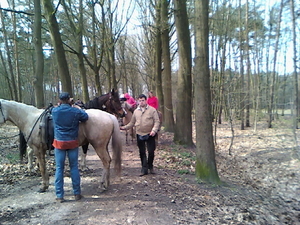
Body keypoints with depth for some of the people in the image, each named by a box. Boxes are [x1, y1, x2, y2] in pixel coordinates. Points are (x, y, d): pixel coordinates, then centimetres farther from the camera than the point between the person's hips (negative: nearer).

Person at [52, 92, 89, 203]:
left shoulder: (54, 111, -4)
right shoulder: (75, 111, -8)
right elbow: (85, 117, 6)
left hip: (59, 143, 1)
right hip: (72, 143, 0)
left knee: (59, 168, 8)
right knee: (74, 167, 9)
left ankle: (59, 195, 12)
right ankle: (77, 193, 17)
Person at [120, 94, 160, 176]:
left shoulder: (152, 110, -4)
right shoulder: (136, 111, 8)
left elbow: (157, 121, -8)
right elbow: (132, 123, 14)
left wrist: (154, 130, -22)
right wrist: (124, 127, 2)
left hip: (150, 134, -3)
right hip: (140, 134, 3)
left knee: (151, 152, 1)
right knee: (142, 152, 9)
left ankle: (150, 166, 25)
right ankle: (144, 168, 20)